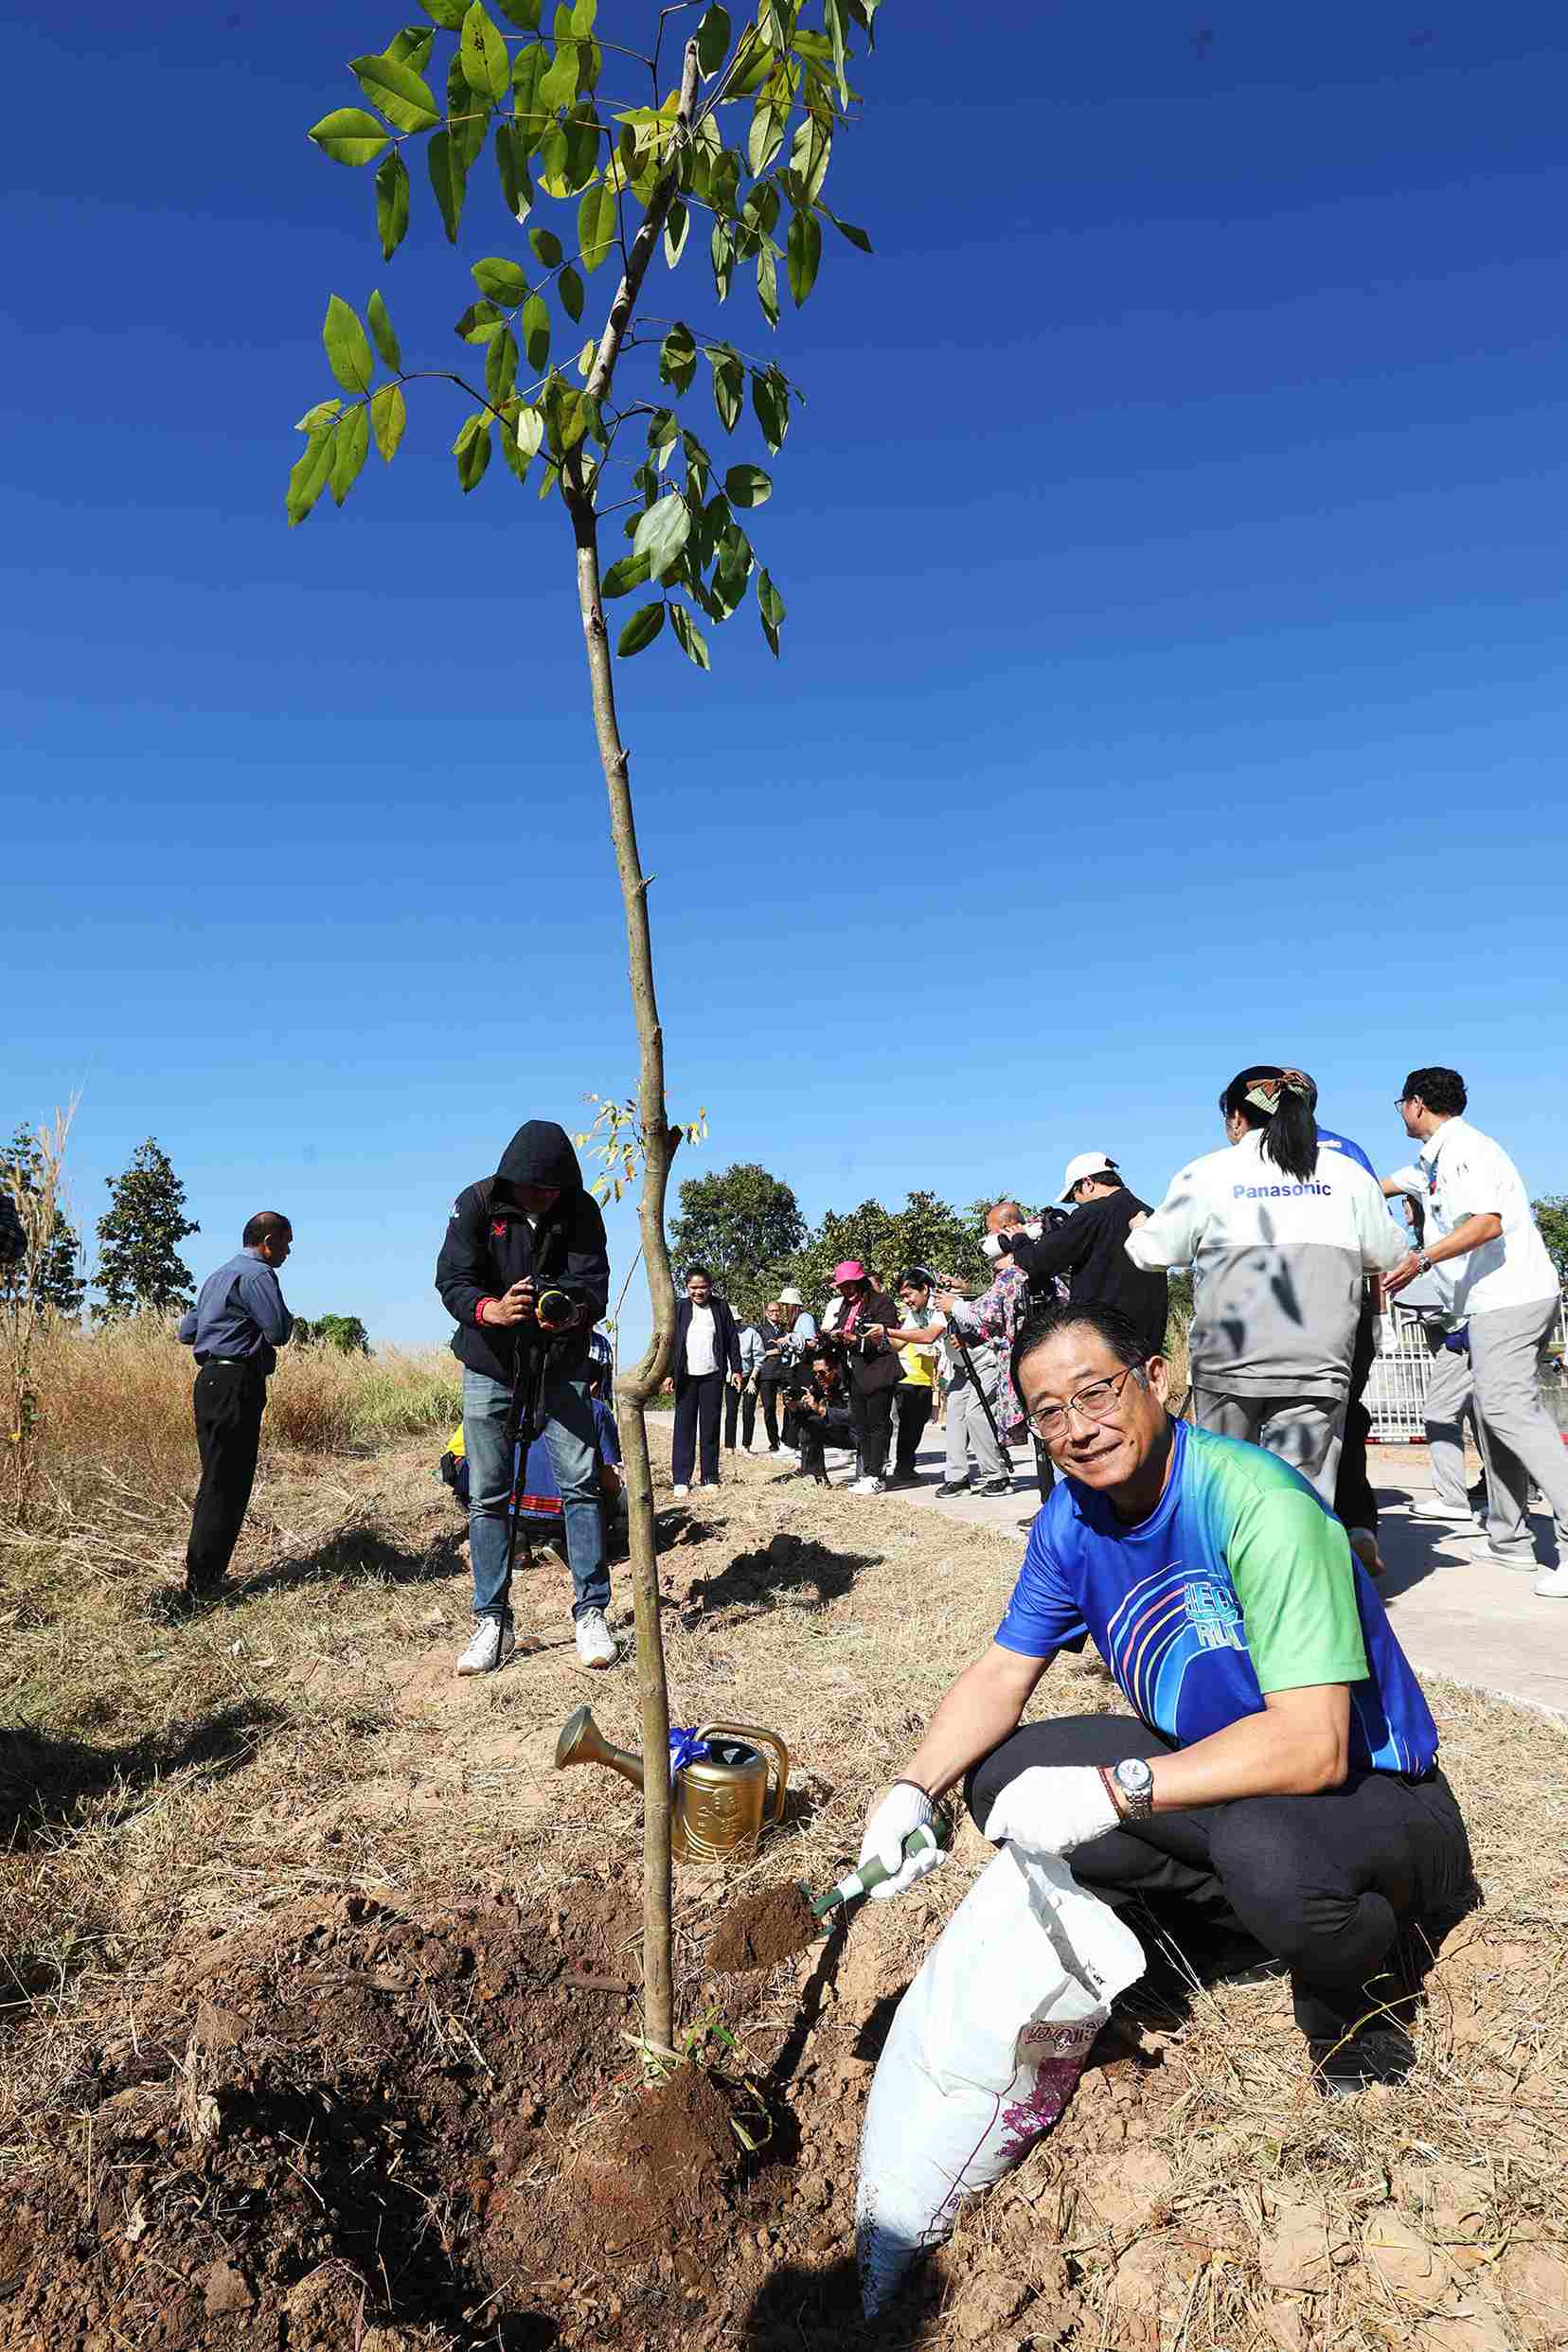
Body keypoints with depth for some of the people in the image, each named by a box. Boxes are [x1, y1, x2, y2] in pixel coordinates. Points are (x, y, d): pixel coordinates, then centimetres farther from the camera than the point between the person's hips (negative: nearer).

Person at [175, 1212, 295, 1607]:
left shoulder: (218, 1275, 22)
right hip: (236, 1383, -10)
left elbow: (186, 1332, 24)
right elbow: (279, 1332, -15)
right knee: (226, 1486, -8)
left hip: (210, 1380, 10)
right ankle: (202, 1587, -7)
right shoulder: (257, 1274, -9)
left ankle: (202, 1580, 18)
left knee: (216, 1482, 14)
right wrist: (286, 1317, 5)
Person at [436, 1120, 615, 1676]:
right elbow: (451, 1279, -15)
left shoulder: (581, 1211, -9)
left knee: (580, 1484, -4)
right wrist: (490, 1309, -36)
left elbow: (595, 1285, -15)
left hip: (561, 1368, 0)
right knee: (486, 1498, 3)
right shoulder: (477, 1204, -11)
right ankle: (493, 1623, 13)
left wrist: (574, 1312, -39)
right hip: (489, 1368, 0)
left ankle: (591, 1613, 7)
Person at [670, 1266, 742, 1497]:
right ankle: (681, 1480, 0)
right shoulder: (679, 1308, 5)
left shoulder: (720, 1307, 6)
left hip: (712, 1375, 1)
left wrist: (736, 1369, 3)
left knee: (710, 1426, 4)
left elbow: (732, 1339, 8)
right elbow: (670, 1342, 4)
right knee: (684, 1426, -1)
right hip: (686, 1375, 0)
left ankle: (710, 1478, 11)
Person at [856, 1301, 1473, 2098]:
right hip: (1209, 1761, 7)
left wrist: (1112, 1790, -36)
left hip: (1370, 1794, -7)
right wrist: (914, 1790, -18)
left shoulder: (1257, 1502, -29)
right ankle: (1283, 1907, 1)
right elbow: (1002, 1673, -1)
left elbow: (1312, 1747, -34)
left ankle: (1351, 2004, -2)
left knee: (1266, 1850, -39)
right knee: (1000, 1776, -8)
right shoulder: (1071, 1518, -6)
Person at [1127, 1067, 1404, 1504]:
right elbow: (1386, 1254, 16)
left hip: (1229, 1359, -1)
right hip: (1317, 1363, 1)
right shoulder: (1347, 1172, 7)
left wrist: (1138, 1230, 25)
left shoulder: (1209, 1172, -1)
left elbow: (1155, 1252, 4)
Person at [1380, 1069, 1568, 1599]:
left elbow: (1487, 1223, -23)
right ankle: (1509, 1539, 20)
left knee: (1510, 1409, -17)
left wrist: (1421, 1260, -24)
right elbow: (1377, 1187, 36)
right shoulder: (1435, 1160, 21)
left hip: (1508, 1297, -11)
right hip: (1502, 1300, 11)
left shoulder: (1463, 1148, -10)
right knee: (1494, 1412, 13)